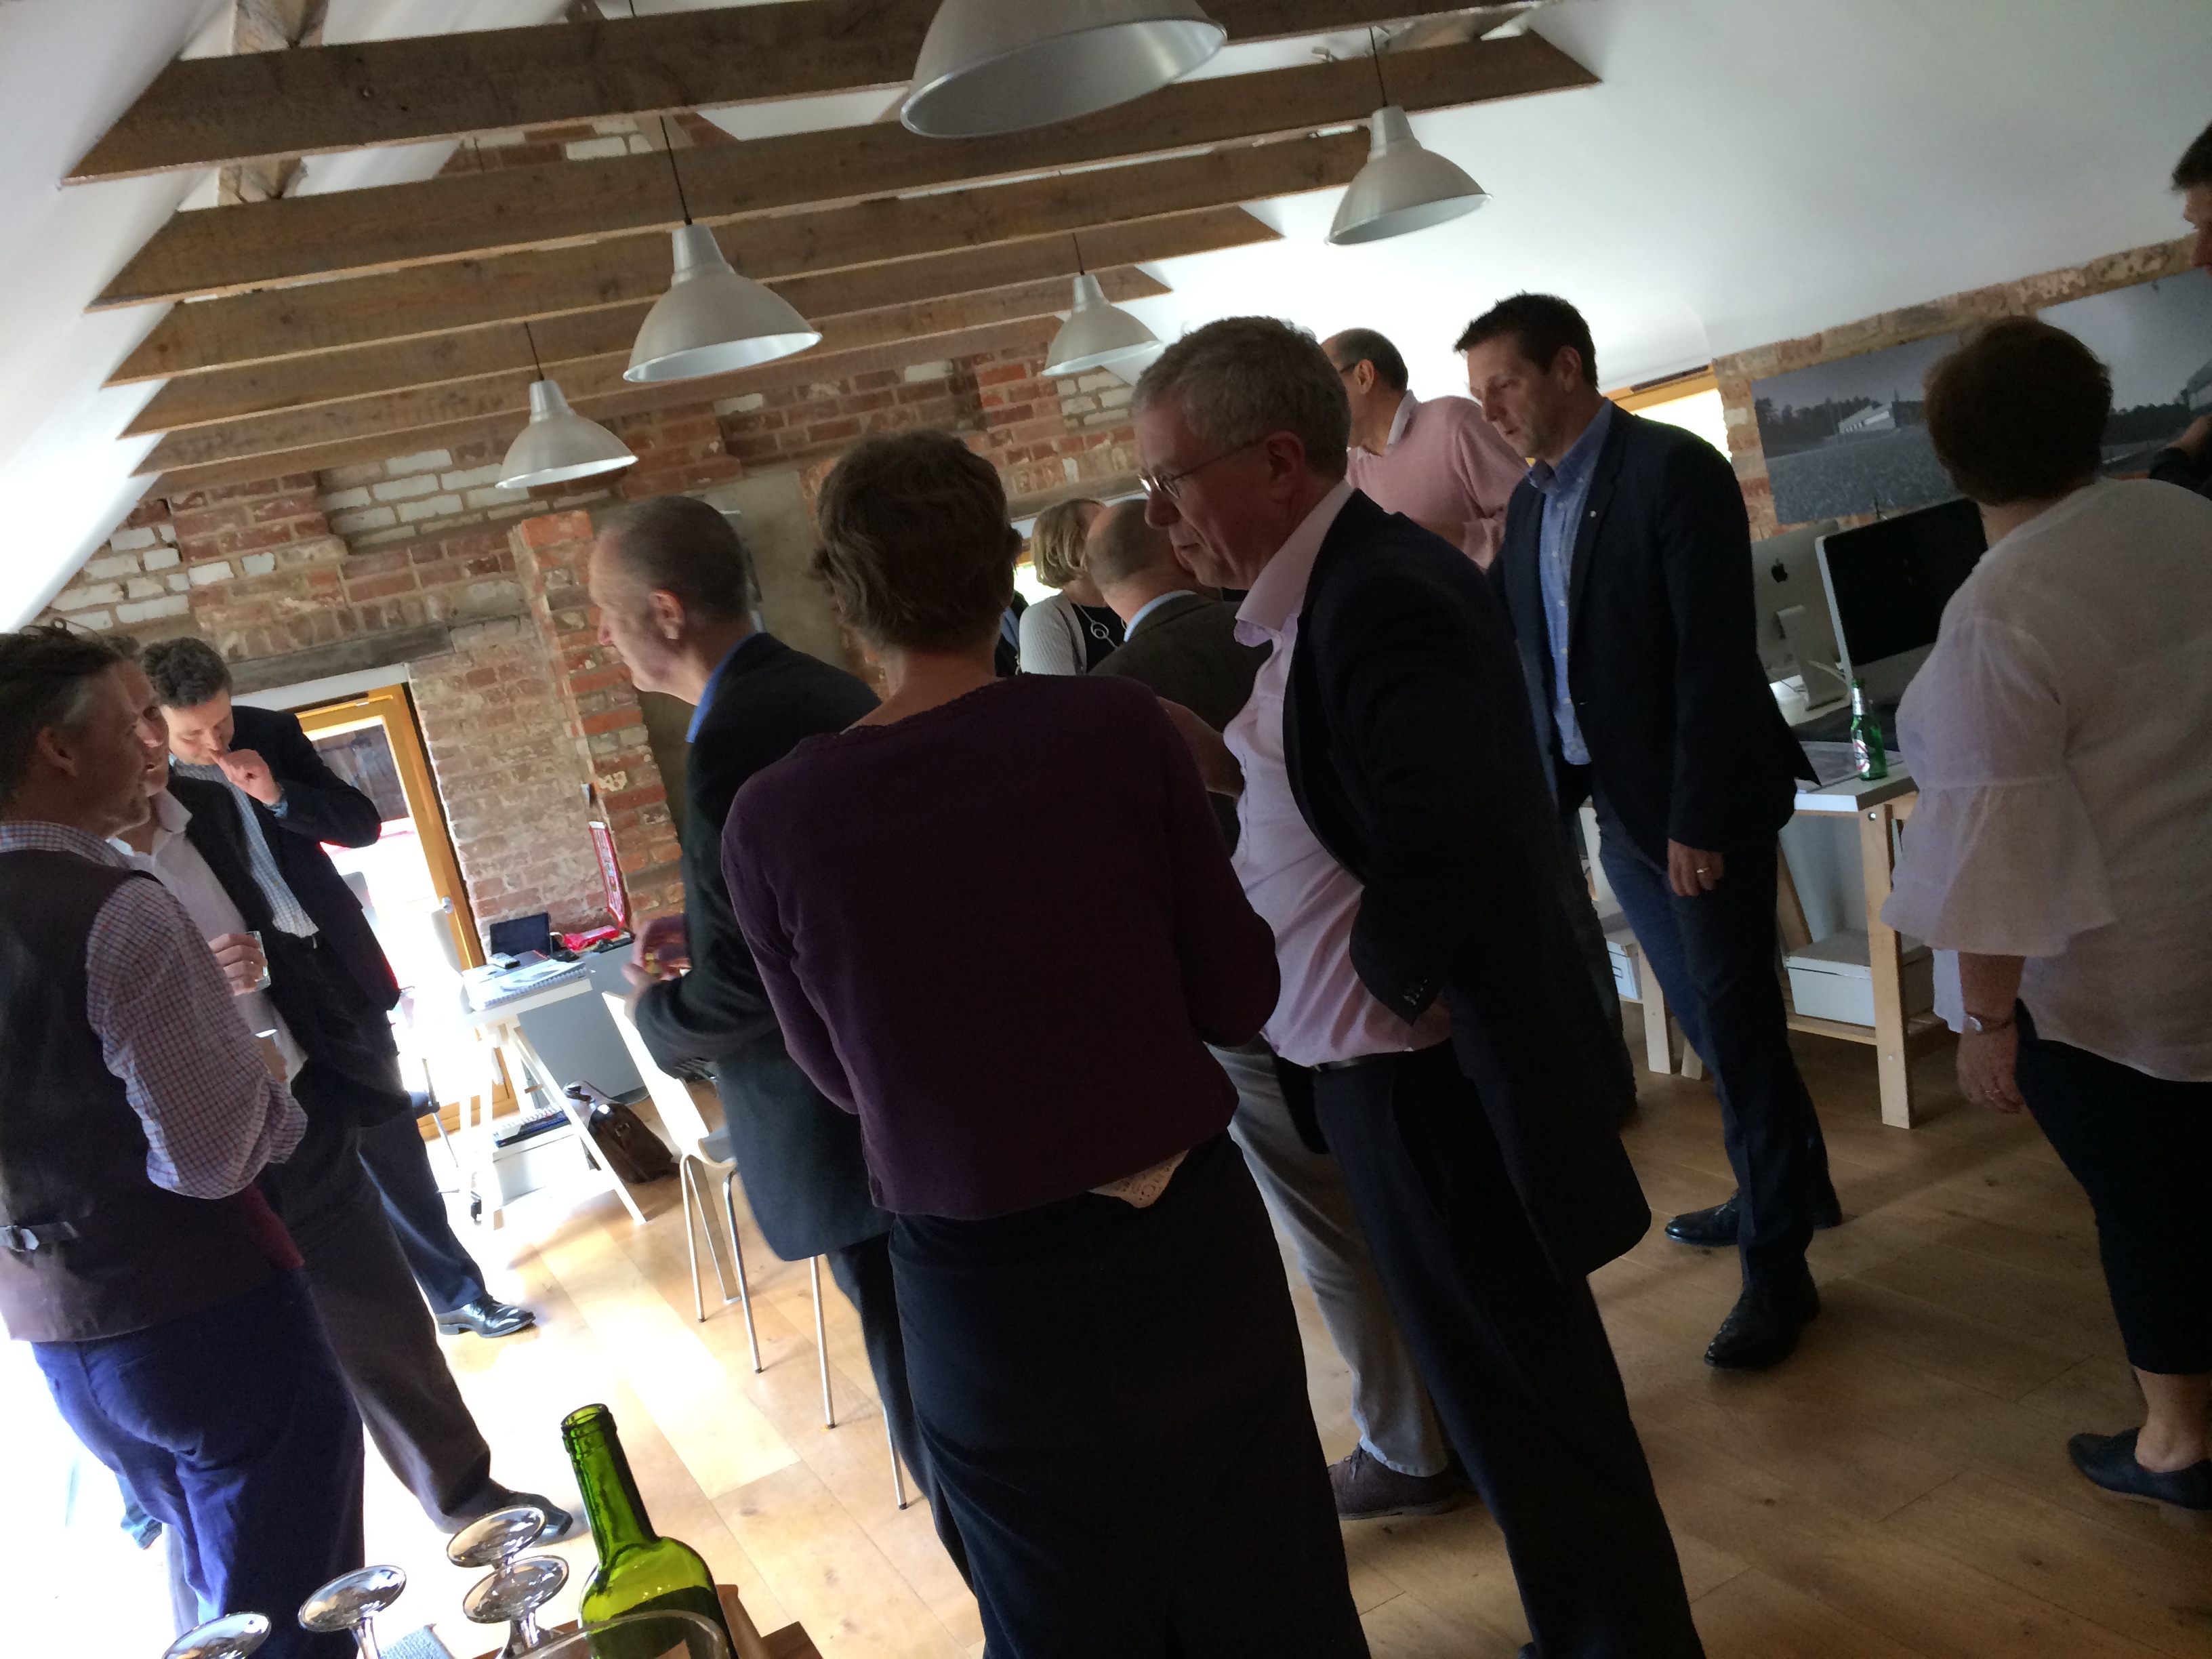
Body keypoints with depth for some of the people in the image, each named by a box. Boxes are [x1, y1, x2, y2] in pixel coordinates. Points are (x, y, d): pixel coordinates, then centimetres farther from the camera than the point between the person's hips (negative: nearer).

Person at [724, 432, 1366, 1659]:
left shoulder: (771, 821, -12)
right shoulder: (1116, 727, -15)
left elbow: (839, 1074, 2)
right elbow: (1238, 999, -7)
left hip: (982, 1296, 1)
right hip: (1187, 1246, 0)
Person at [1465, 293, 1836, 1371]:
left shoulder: (1675, 470, -13)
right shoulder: (1528, 501, 10)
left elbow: (1715, 658, -18)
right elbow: (1506, 640, 9)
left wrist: (1699, 821, -20)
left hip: (1702, 801, -7)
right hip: (1614, 803, 7)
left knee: (1735, 1020, 1)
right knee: (1703, 1013, 18)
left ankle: (1777, 1266, 14)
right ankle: (1786, 1186, 38)